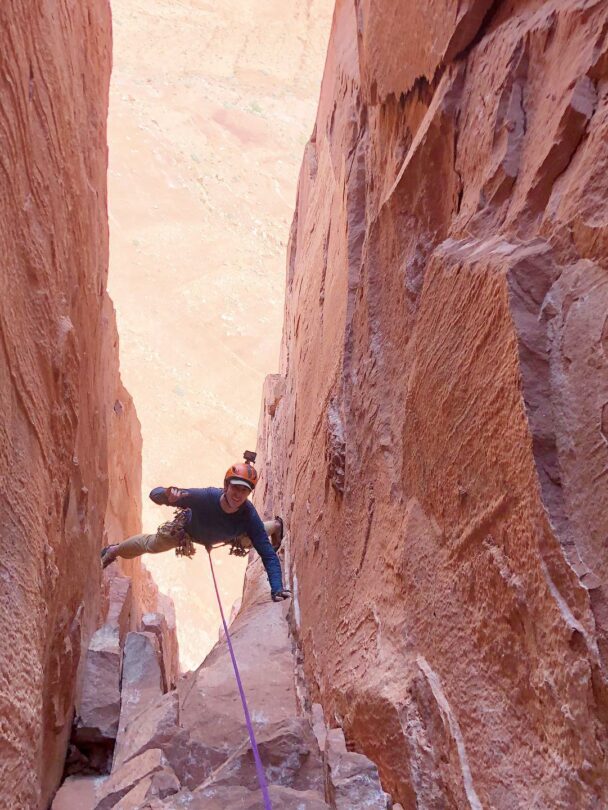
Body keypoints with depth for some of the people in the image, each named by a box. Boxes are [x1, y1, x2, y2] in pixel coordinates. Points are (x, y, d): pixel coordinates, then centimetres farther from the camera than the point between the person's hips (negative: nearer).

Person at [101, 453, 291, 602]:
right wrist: (166, 495, -67)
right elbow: (155, 493, -43)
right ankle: (115, 550, 54)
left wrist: (277, 589, -53)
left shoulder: (249, 517, -43)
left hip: (228, 535, 1)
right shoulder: (204, 497, -47)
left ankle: (276, 525, 65)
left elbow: (268, 555, -40)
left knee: (252, 539, 29)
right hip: (189, 529, -1)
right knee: (151, 545, 20)